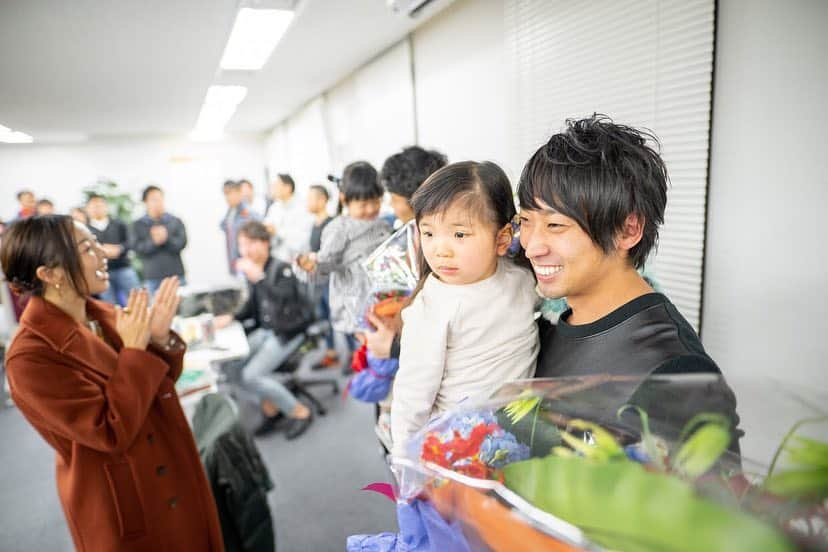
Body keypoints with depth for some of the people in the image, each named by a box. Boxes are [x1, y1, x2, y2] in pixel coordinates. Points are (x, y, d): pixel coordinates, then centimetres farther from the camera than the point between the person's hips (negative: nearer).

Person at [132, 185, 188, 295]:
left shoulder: (176, 221, 7)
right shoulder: (138, 225, 8)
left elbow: (181, 243, -3)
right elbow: (137, 248, -3)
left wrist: (167, 239, -19)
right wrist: (153, 242, -19)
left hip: (176, 275, 1)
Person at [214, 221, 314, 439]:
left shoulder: (281, 268, -15)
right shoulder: (251, 270, 4)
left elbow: (286, 299, -33)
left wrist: (258, 277, -39)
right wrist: (231, 317, 0)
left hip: (288, 331, -7)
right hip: (265, 330, 7)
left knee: (251, 375, -18)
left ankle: (300, 412, 3)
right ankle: (269, 407, 11)